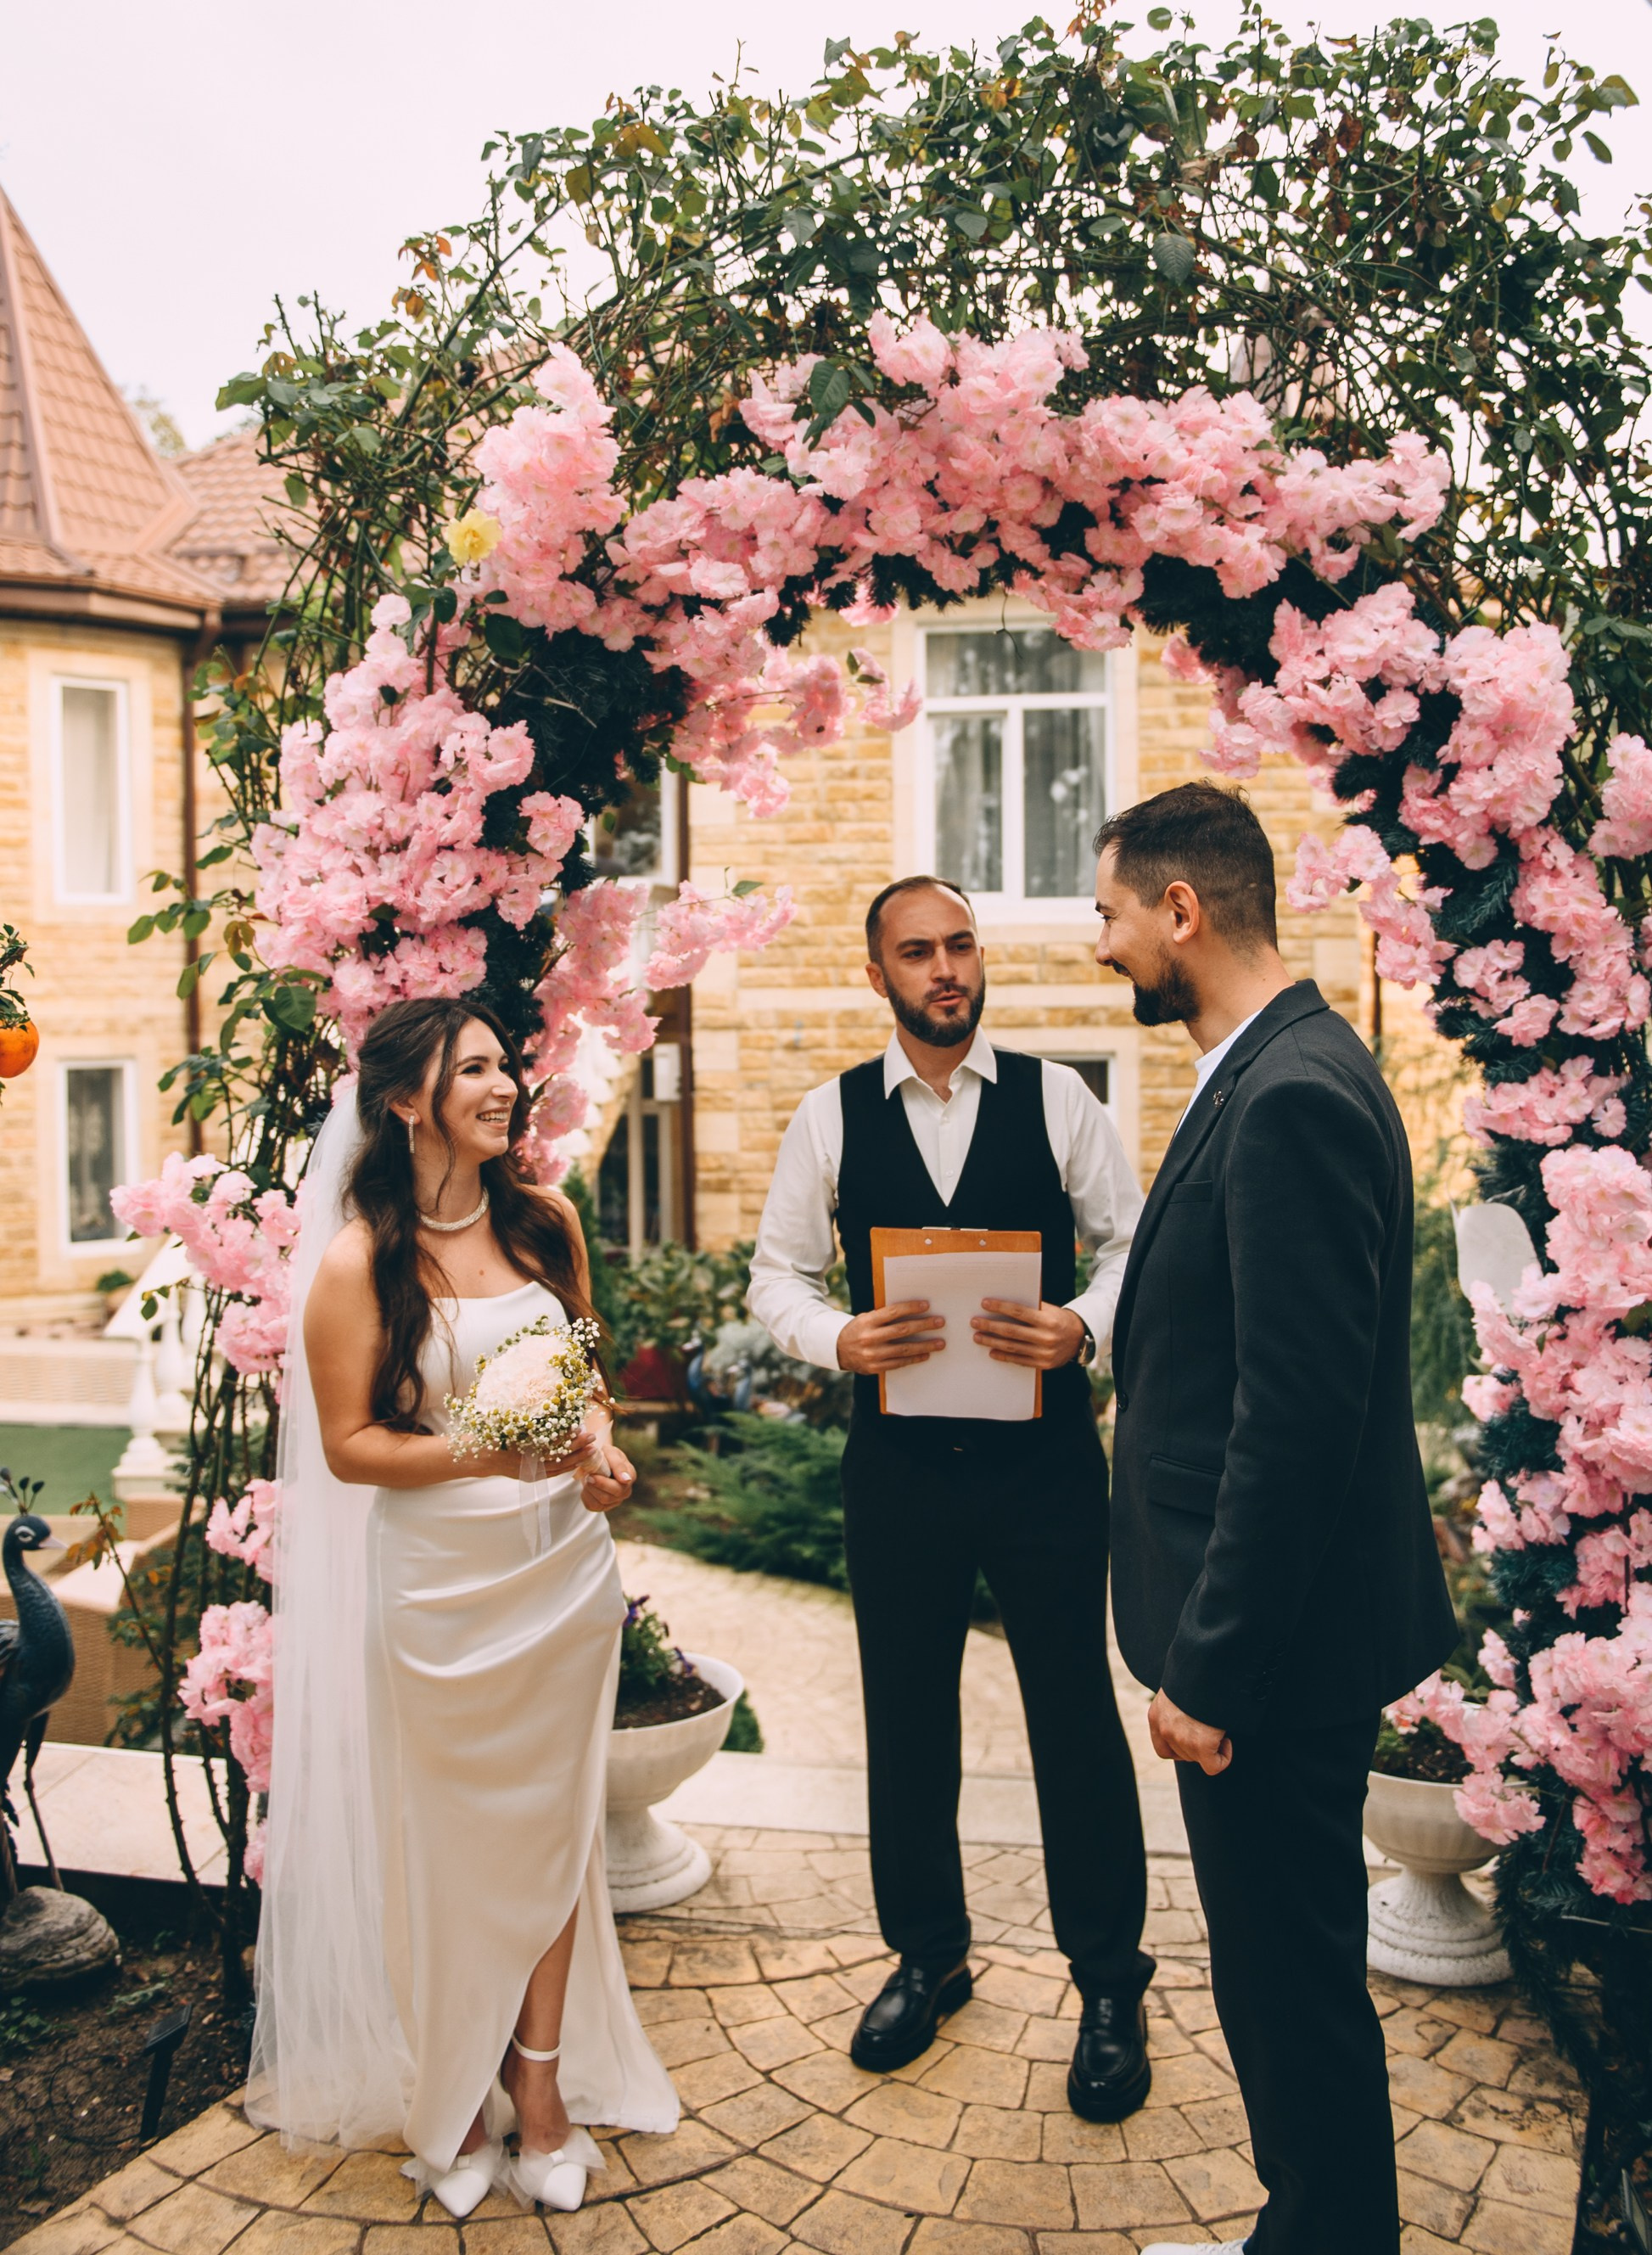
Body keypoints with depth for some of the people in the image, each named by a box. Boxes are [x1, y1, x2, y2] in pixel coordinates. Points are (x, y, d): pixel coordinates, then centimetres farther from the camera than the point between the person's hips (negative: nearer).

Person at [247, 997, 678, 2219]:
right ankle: (449, 2097, 32)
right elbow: (348, 1445, -9)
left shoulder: (546, 1222, 3)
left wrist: (601, 1447, -5)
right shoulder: (359, 1261, -12)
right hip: (437, 1580, -4)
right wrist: (487, 1452, -23)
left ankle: (541, 2081, 32)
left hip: (562, 1566, 4)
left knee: (552, 1826, 14)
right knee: (448, 1841, 10)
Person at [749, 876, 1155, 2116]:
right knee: (907, 1717, 15)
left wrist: (1084, 1326, -20)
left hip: (1045, 1451, -1)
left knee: (1077, 1714, 7)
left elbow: (1135, 1243, -1)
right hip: (899, 1457, 2)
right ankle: (928, 1955, 37)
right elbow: (778, 1273, 4)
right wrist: (840, 1338, -16)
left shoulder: (1055, 1097, -2)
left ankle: (1111, 1983, 27)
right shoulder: (831, 1117, 1)